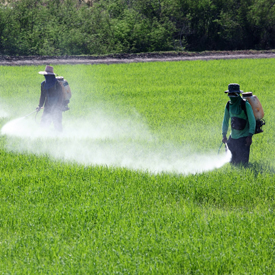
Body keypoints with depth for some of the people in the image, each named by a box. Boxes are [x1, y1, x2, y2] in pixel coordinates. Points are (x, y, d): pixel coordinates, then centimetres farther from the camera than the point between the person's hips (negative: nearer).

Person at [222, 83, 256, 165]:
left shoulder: (245, 105, -14)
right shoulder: (229, 105, 4)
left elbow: (252, 121, -13)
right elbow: (225, 121, 16)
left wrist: (250, 136, -18)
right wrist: (224, 135, 10)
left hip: (244, 137, -6)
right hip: (233, 137, 6)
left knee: (243, 161, -8)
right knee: (233, 161, 9)